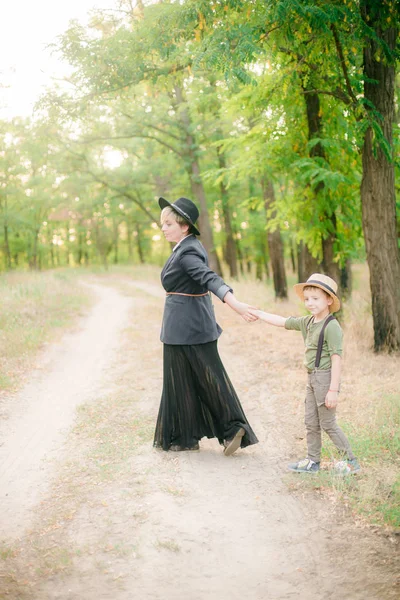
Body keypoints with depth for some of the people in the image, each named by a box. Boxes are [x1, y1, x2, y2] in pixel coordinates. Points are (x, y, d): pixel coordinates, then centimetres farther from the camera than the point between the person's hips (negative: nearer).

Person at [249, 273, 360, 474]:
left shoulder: (332, 326, -18)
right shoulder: (307, 322, 7)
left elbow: (336, 359, -20)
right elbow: (283, 322, 18)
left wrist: (333, 390, -22)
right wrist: (258, 314, 20)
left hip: (325, 378, -9)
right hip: (313, 378, 9)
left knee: (328, 423, 0)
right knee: (311, 422, 15)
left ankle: (351, 461, 11)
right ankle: (312, 461, 26)